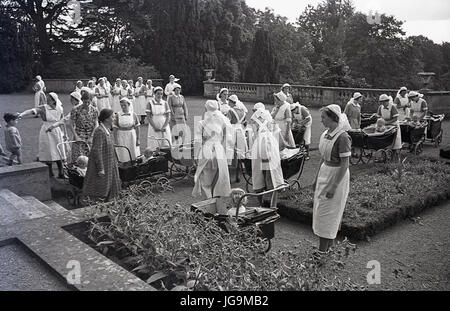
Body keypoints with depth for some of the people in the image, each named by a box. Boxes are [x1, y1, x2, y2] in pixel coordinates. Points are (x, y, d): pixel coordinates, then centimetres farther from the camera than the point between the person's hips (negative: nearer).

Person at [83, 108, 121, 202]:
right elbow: (97, 151, -23)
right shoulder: (99, 131, -21)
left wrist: (114, 162, 21)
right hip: (100, 164, -9)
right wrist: (100, 168, -22)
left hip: (108, 165, 9)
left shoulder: (107, 130, 8)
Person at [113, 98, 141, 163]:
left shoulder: (133, 115, 1)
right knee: (123, 156, 0)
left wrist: (138, 139, 2)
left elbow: (137, 128, 4)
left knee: (133, 156, 4)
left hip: (132, 136, 1)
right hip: (121, 137, -1)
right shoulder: (118, 115, -1)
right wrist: (116, 141, -3)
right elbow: (115, 129, 1)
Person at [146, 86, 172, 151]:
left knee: (166, 145, -1)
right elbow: (148, 117, -4)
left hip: (164, 128, 2)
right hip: (154, 127, -2)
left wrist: (164, 127, -11)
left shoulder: (165, 103, 5)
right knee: (154, 146, -5)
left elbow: (168, 117, 3)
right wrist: (155, 127, -14)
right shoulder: (150, 103, 0)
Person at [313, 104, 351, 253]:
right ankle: (327, 246, 26)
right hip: (324, 172, 8)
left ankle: (323, 250, 10)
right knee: (320, 209, 13)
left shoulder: (342, 137, -20)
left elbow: (345, 164, -21)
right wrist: (317, 178, 16)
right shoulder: (326, 133, 5)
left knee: (328, 212, -2)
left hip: (337, 175, -8)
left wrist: (334, 186, -21)